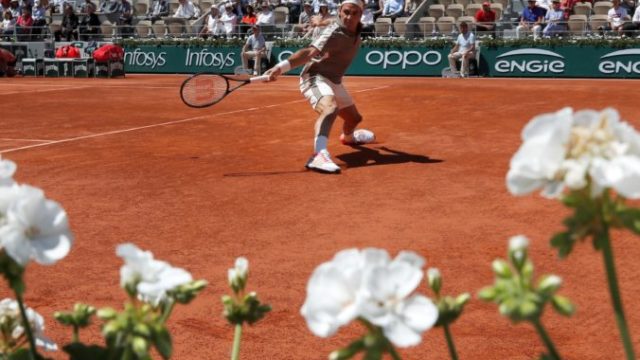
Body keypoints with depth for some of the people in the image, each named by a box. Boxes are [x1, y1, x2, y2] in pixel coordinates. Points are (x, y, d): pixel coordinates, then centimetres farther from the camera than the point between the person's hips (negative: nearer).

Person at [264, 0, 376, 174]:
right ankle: (319, 155, -56)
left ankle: (348, 137, 64)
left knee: (354, 117, 28)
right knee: (331, 107, -40)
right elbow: (310, 52, -39)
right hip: (315, 78, -9)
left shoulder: (356, 32, -1)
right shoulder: (334, 33, -26)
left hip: (334, 82, 9)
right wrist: (282, 67, -51)